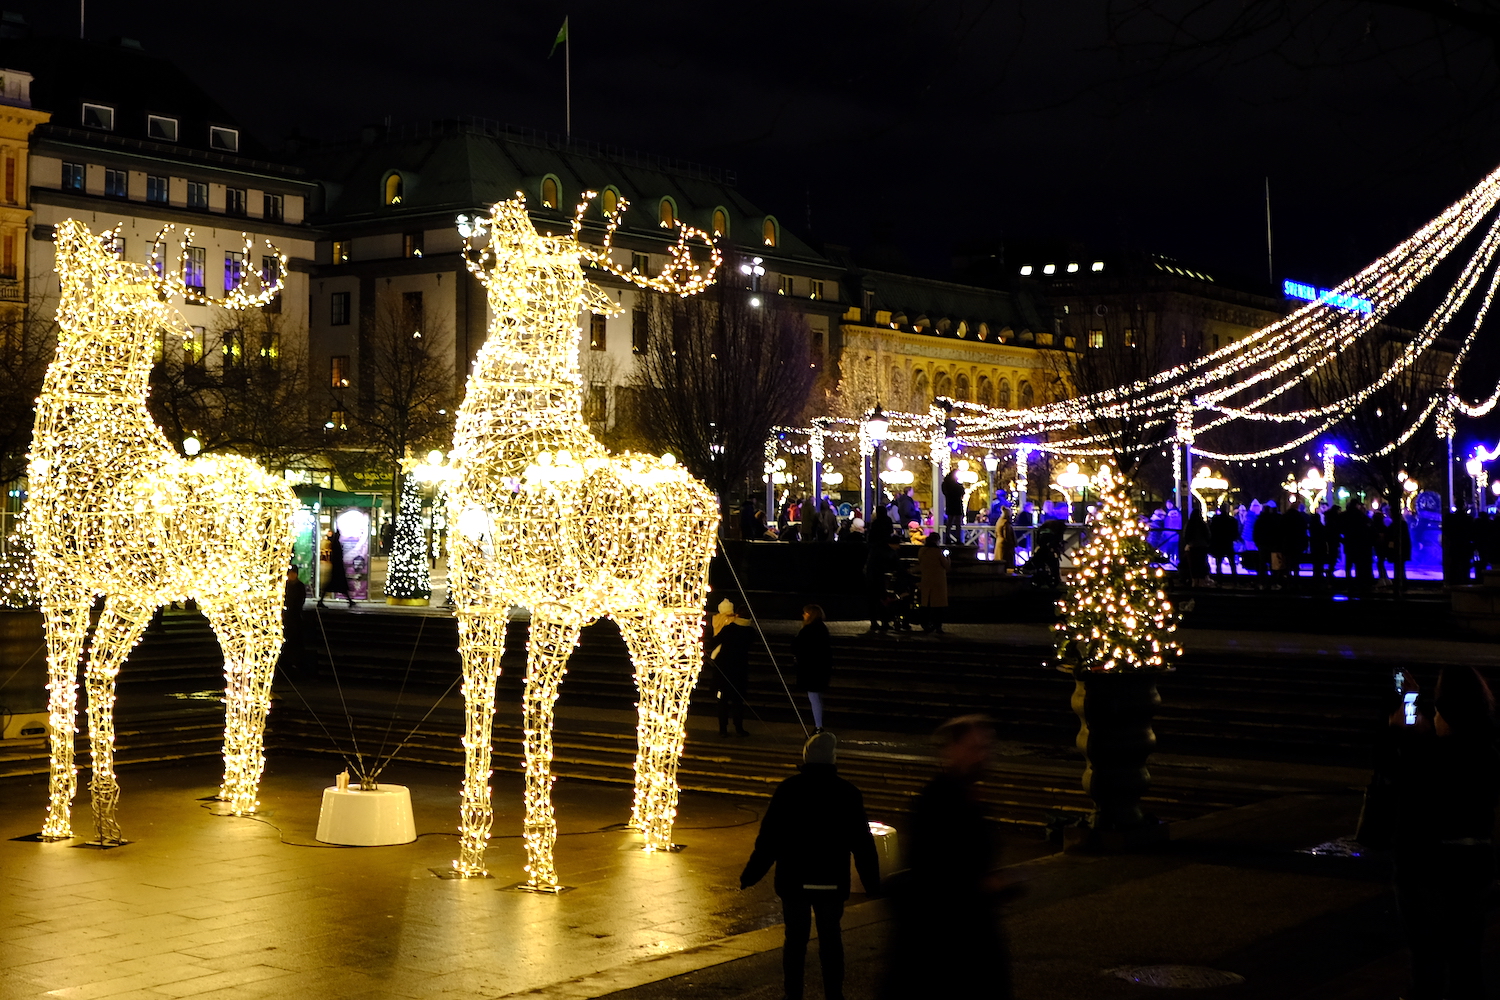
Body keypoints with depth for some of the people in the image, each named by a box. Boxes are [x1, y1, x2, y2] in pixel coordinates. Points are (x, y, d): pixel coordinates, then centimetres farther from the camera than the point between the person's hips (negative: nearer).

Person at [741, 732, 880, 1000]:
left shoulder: (788, 790, -6)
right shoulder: (848, 794, -5)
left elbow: (769, 837, -7)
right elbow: (862, 843, -1)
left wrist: (750, 874, 0)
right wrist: (872, 883, 6)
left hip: (793, 880, 0)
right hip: (831, 882, 0)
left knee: (795, 939, 9)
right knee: (830, 940, 11)